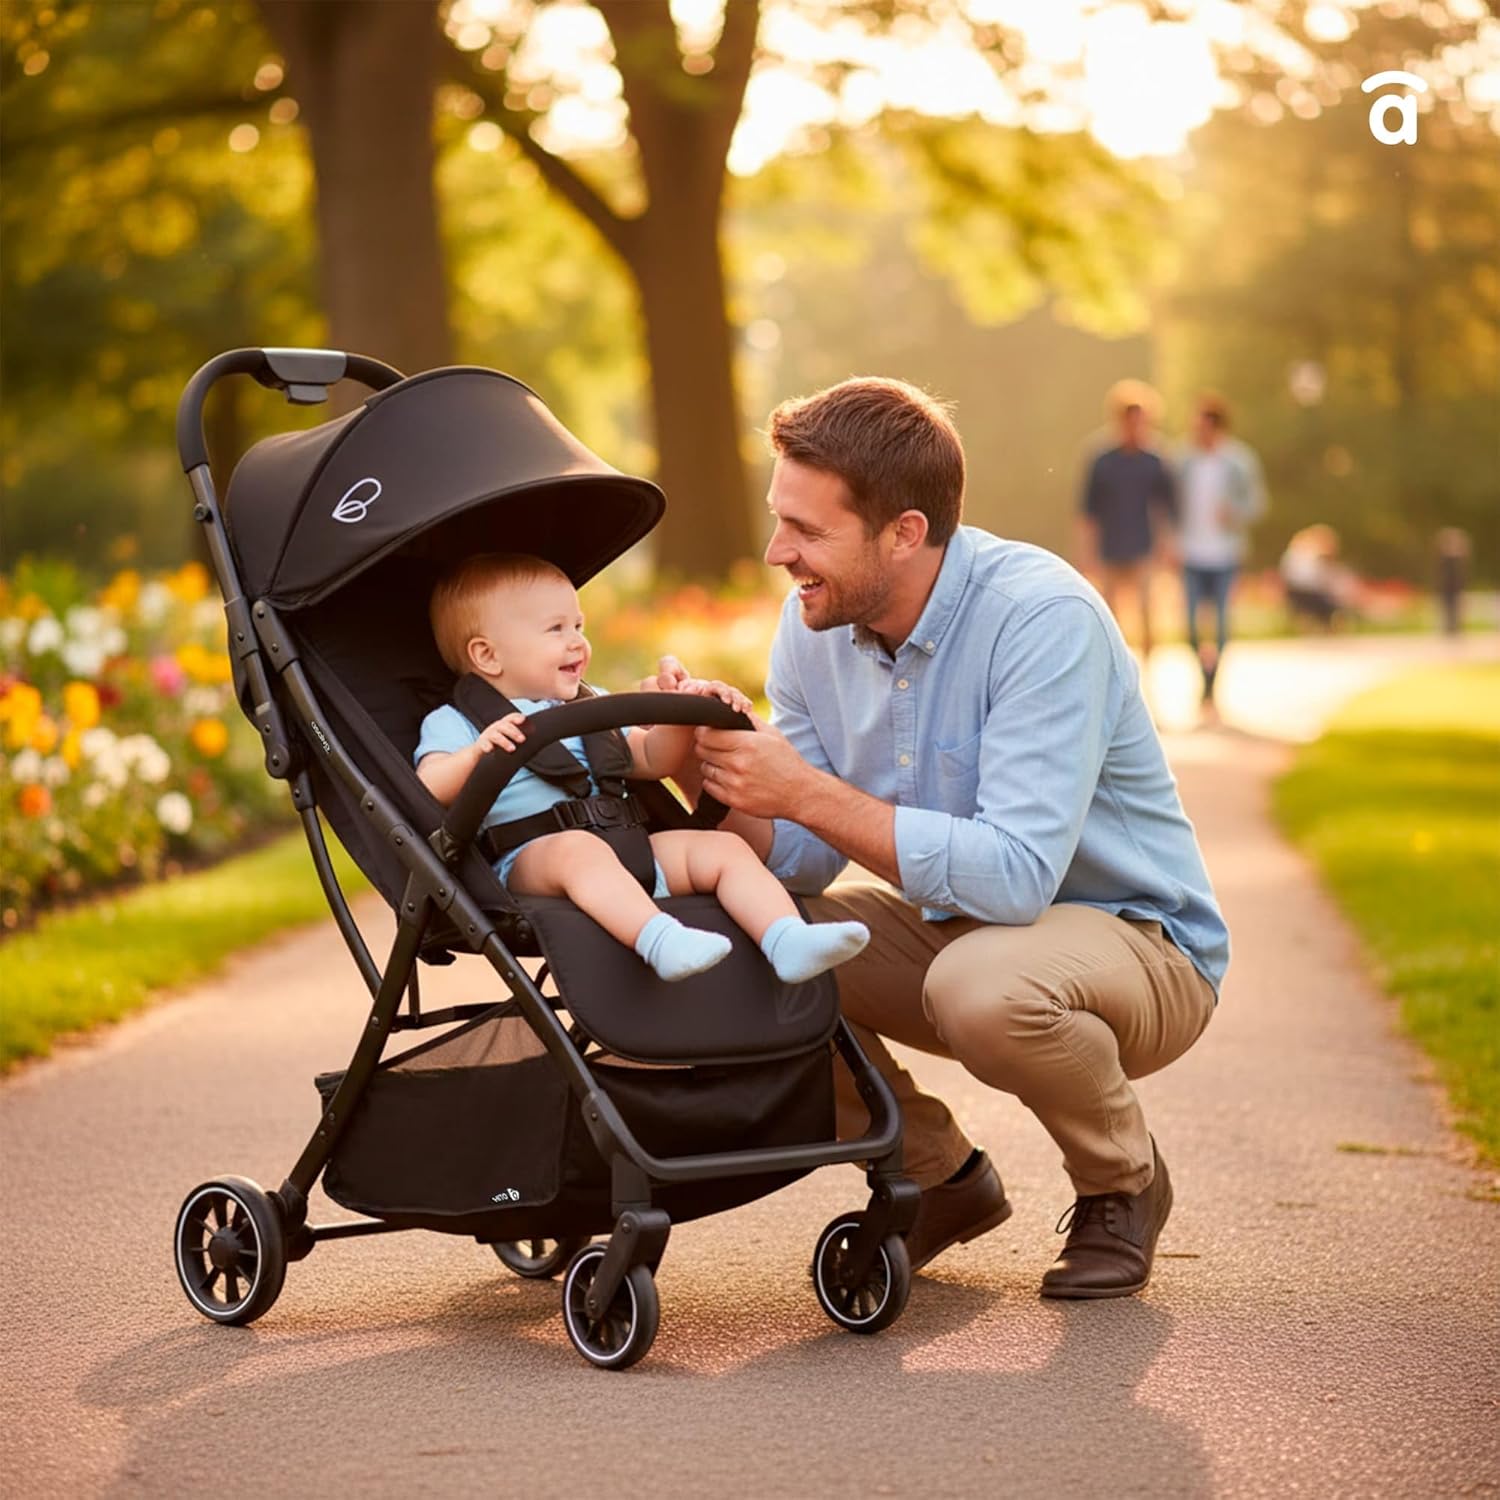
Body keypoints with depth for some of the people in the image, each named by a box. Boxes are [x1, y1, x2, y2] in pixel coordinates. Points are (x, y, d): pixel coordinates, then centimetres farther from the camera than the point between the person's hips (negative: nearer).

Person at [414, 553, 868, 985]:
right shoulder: (453, 723, 8)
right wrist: (476, 754, -28)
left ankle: (788, 941, -29)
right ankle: (660, 939, -60)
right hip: (528, 859, -7)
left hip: (626, 852, 7)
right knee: (579, 847, -40)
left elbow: (651, 760, 33)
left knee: (723, 847, -10)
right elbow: (428, 792, -8)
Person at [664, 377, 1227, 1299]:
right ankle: (941, 1176, 9)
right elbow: (805, 860, -5)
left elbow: (1015, 875, -35)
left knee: (983, 982, -38)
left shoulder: (1044, 618, -27)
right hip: (953, 926, 7)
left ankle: (1122, 1182, -4)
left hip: (1138, 941, -7)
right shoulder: (816, 622, -6)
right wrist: (718, 767, -24)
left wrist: (807, 791, -34)